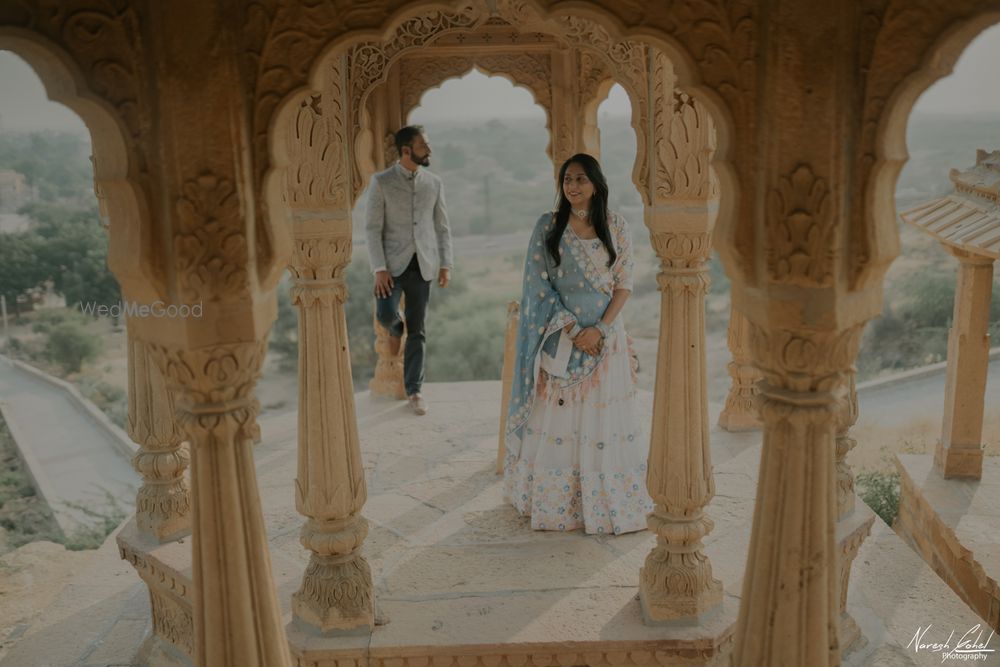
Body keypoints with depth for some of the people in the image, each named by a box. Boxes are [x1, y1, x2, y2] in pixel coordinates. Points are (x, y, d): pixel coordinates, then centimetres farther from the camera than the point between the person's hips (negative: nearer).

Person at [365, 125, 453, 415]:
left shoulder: (434, 183, 7)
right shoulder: (381, 182, -3)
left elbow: (442, 227, 10)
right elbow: (372, 228, -6)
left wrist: (446, 264, 2)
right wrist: (379, 268, -14)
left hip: (422, 265, 3)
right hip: (394, 263, -2)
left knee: (417, 330, 4)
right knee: (385, 314, -18)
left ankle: (414, 389, 15)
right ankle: (396, 328, 22)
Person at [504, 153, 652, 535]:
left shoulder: (616, 227, 2)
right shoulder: (547, 226, 0)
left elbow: (625, 284, 0)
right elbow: (537, 282, -3)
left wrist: (599, 328, -13)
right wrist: (571, 329, -11)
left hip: (605, 335, 1)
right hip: (559, 335, 0)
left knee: (603, 416, 4)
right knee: (556, 416, 4)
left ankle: (608, 500, 17)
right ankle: (554, 501, 17)